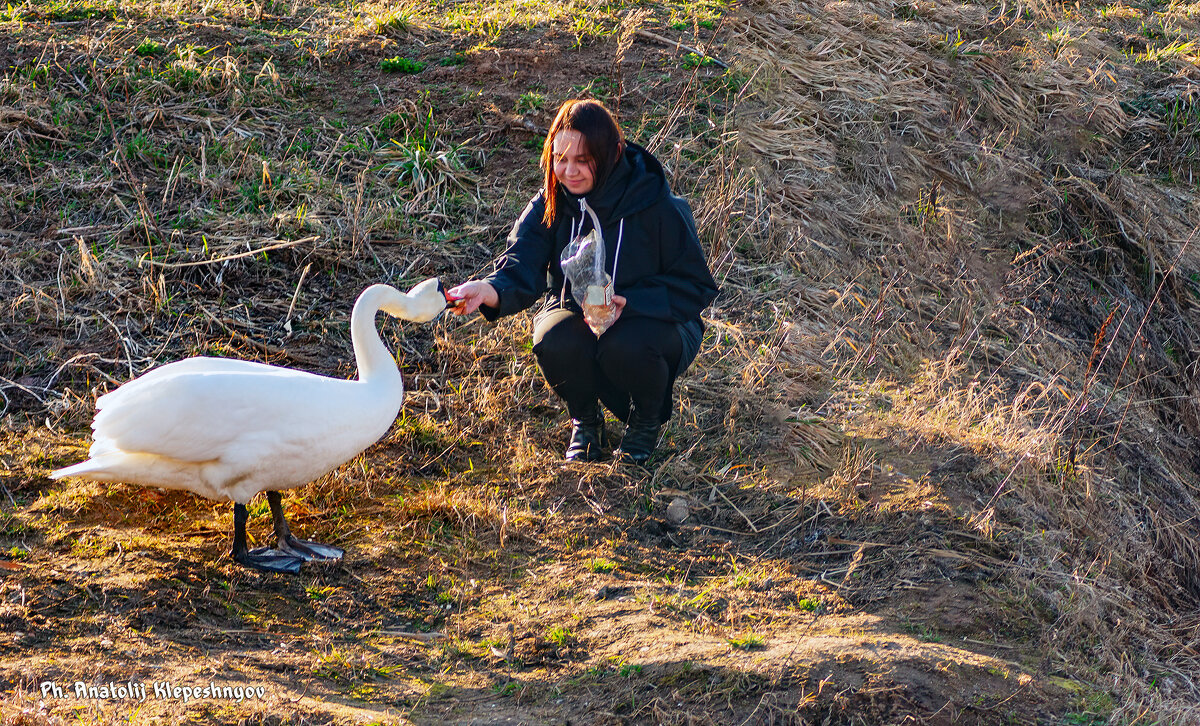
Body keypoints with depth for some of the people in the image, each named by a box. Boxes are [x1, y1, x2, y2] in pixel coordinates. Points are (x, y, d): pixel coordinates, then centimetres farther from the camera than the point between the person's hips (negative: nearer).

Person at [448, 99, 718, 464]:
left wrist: (629, 303, -30)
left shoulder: (658, 207, -19)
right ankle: (585, 418, 3)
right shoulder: (550, 205, -10)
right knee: (555, 342, -33)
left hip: (652, 321, -2)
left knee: (624, 348, -38)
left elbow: (695, 287, -14)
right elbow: (520, 268, -24)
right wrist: (488, 290, -49)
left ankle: (648, 419, 0)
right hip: (577, 315, 2)